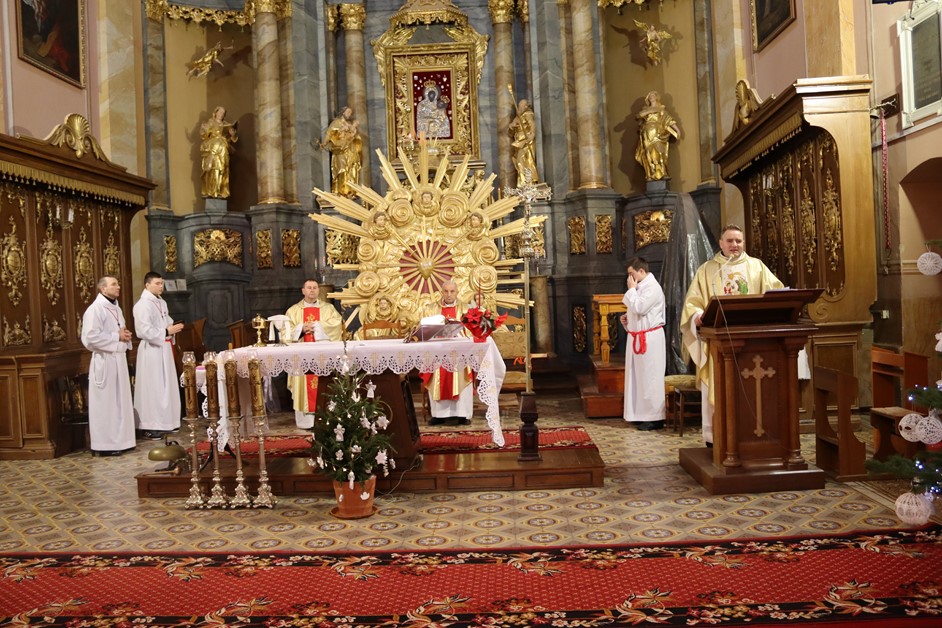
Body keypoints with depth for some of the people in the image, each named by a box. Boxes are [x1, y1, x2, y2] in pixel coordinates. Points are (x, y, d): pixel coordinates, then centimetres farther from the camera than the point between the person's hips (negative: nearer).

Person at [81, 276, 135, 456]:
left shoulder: (116, 308, 14)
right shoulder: (95, 309, -13)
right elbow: (91, 337, -21)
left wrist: (125, 335, 2)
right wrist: (117, 337, -17)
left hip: (119, 359, 9)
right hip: (104, 361, -9)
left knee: (120, 401, 12)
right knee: (105, 403, -3)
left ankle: (118, 440, 20)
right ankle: (104, 444, 3)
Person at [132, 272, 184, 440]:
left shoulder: (162, 303, 14)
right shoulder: (142, 305, -14)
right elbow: (144, 331, -21)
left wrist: (173, 327, 2)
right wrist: (167, 331, -19)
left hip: (164, 348, 9)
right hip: (152, 350, -9)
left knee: (167, 386, 13)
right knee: (153, 387, -6)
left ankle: (164, 422, 22)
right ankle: (150, 426, -1)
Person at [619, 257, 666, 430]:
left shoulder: (653, 287, -15)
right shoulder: (640, 287, 14)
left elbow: (639, 308, -24)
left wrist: (631, 289, -12)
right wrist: (627, 319, 7)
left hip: (649, 339, -10)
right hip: (637, 337, 10)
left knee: (650, 377, -5)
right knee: (639, 376, 13)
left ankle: (655, 417, 2)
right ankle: (642, 414, 22)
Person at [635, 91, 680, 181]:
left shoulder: (661, 108, 13)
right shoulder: (646, 109, 18)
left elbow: (669, 119, 5)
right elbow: (639, 115, 0)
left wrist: (676, 129, -4)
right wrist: (649, 111, -7)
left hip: (658, 134, -2)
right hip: (648, 135, 2)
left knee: (659, 153, -14)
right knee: (649, 154, -6)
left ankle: (663, 174, -17)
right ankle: (651, 175, -8)